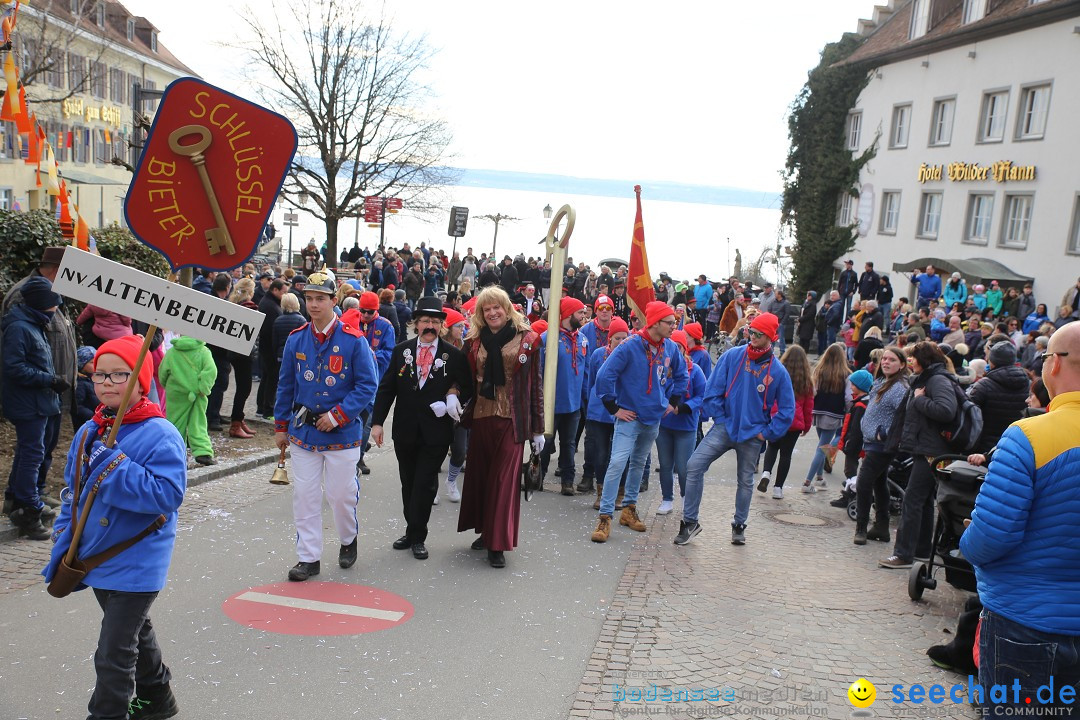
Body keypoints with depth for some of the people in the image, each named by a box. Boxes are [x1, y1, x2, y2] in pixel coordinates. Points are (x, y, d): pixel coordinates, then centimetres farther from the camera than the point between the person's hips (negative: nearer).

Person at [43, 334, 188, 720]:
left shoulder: (160, 435, -20)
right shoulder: (89, 432, 4)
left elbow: (168, 494, -30)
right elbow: (74, 493, 13)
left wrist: (116, 466, -32)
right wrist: (63, 545, 8)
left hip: (135, 566, -8)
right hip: (96, 557, 9)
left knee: (114, 654, -2)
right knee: (135, 632, 26)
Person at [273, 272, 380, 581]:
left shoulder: (354, 340, -9)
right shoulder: (296, 340, 2)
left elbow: (368, 385, -8)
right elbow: (285, 385, 11)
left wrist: (338, 415, -15)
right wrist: (281, 426, 11)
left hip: (342, 433, -3)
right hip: (303, 431, 3)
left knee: (341, 494, 7)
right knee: (304, 496, 5)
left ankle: (348, 539, 35)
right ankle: (308, 557, 17)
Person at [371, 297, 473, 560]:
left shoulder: (454, 355, -3)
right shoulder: (401, 351, 2)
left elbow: (467, 388, 6)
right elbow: (386, 388, 2)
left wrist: (454, 398, -13)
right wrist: (377, 422, -4)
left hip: (436, 432, -2)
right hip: (405, 430, 3)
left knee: (425, 484, -1)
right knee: (408, 483, 14)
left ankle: (417, 537, 12)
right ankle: (412, 532, 29)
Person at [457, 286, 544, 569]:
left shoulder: (526, 339, -1)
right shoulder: (474, 341, 8)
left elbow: (536, 384, 1)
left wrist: (538, 428, 0)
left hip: (512, 419, -4)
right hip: (480, 418, 4)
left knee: (504, 479, -3)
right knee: (479, 476, 11)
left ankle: (498, 545, 3)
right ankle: (486, 531, 28)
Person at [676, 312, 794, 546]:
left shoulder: (778, 371, -6)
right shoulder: (732, 356, -5)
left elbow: (787, 409, 1)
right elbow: (713, 389, -2)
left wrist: (768, 433, -3)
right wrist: (720, 419, -3)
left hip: (753, 434, 0)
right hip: (725, 427, 0)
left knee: (746, 481, 14)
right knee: (694, 466, -14)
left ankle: (739, 525, 35)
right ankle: (690, 522, -3)